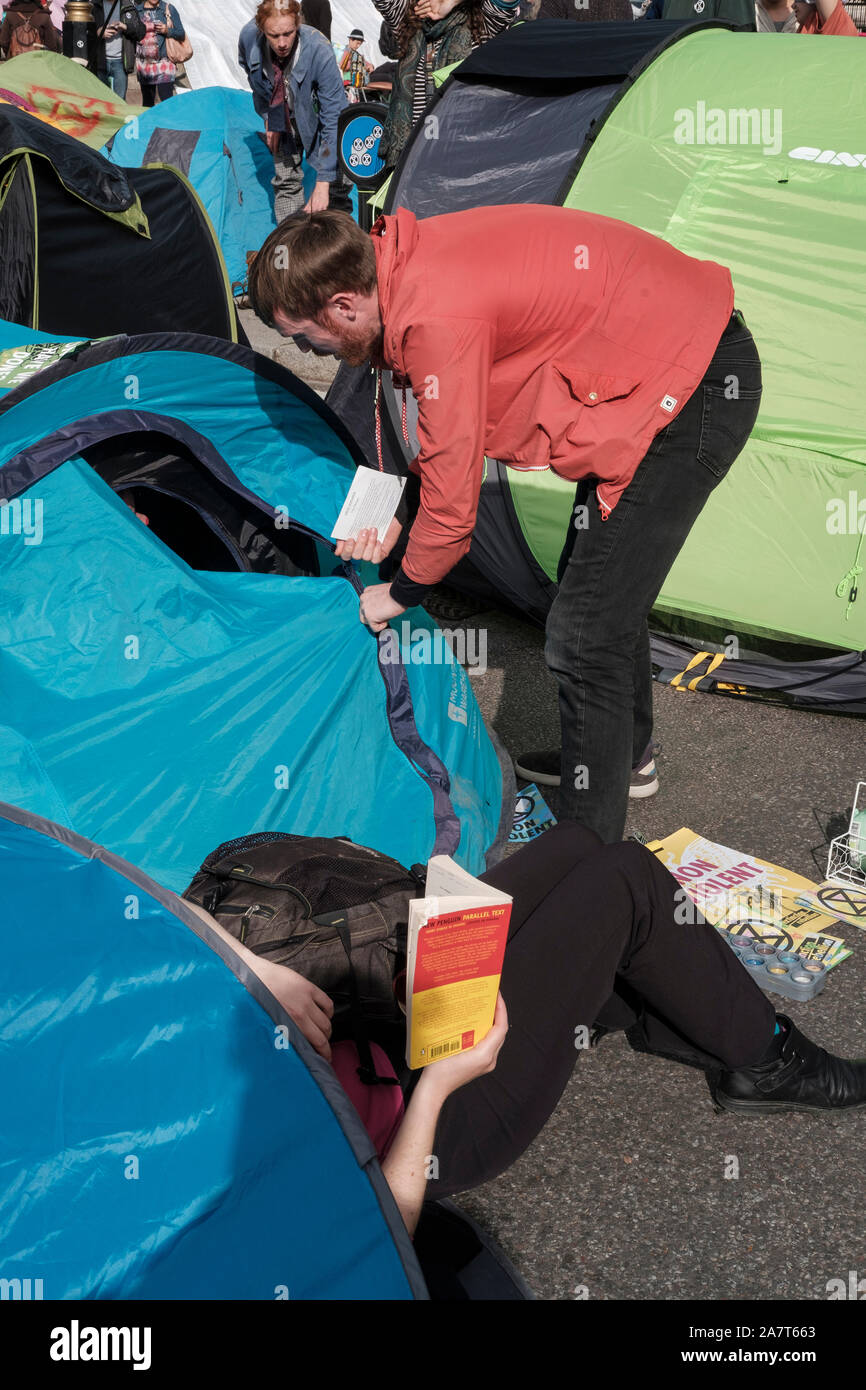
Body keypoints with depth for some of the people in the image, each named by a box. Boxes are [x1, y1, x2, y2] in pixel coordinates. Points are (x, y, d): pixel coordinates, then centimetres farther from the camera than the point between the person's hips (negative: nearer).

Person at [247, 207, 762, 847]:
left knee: (583, 636, -9)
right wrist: (396, 514, 8)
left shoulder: (438, 320, -28)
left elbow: (453, 497, -20)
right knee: (601, 587, 24)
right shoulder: (407, 266, 2)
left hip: (698, 391, -10)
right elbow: (452, 440, 15)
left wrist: (401, 592, -3)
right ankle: (624, 753, 46)